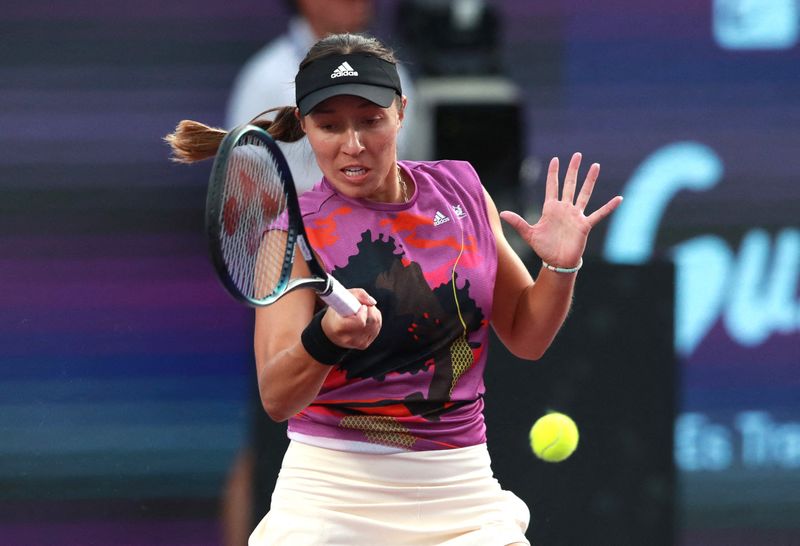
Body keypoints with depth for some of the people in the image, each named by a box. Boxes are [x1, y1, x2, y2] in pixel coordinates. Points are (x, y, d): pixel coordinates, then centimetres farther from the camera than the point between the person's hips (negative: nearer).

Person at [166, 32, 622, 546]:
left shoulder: (461, 190, 5)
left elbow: (526, 337, 13)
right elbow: (276, 398, -16)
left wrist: (561, 266, -5)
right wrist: (324, 340, -35)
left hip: (461, 490, 3)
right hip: (330, 496, -3)